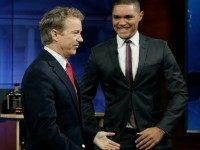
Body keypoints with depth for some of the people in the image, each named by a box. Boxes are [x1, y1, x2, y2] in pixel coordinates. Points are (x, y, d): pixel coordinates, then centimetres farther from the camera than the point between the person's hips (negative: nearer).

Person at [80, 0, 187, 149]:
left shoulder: (160, 48, -1)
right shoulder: (99, 52, 0)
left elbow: (180, 92, -1)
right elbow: (85, 97, 4)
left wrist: (162, 128, -11)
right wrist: (94, 132, -8)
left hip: (153, 135, 0)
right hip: (115, 138, 0)